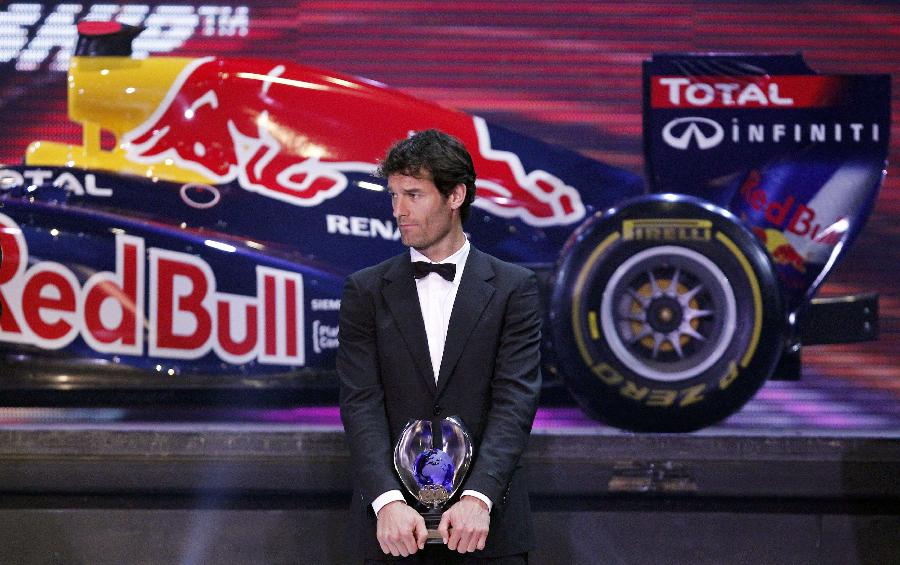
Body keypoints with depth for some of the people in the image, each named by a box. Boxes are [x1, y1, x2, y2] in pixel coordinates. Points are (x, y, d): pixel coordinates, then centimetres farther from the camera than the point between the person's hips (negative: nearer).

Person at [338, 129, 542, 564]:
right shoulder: (366, 291, 6)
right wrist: (388, 502, -19)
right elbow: (361, 403, -4)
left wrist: (478, 498, -22)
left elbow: (515, 400, -7)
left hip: (487, 519, -1)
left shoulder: (513, 288, 3)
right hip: (392, 524, 1)